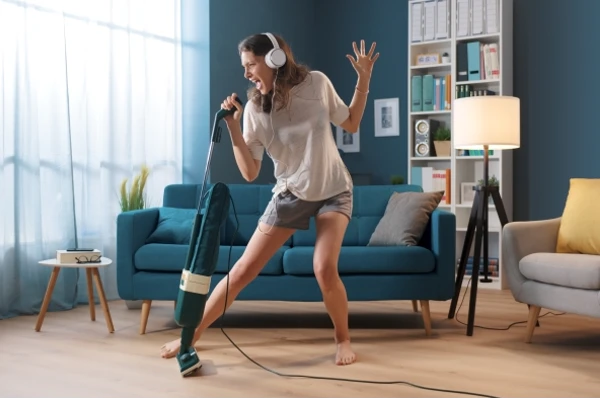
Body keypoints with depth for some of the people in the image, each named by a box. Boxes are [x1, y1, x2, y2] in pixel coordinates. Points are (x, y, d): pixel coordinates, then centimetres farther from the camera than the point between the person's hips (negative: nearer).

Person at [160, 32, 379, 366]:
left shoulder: (316, 83, -10)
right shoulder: (254, 109, -9)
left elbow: (351, 124, 4)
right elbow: (250, 173, -11)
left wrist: (363, 80, -6)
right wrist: (233, 127, -21)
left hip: (333, 192, -1)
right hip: (290, 195, 1)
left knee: (324, 269, -23)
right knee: (243, 269, -2)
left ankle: (343, 338, 4)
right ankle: (191, 334, 11)